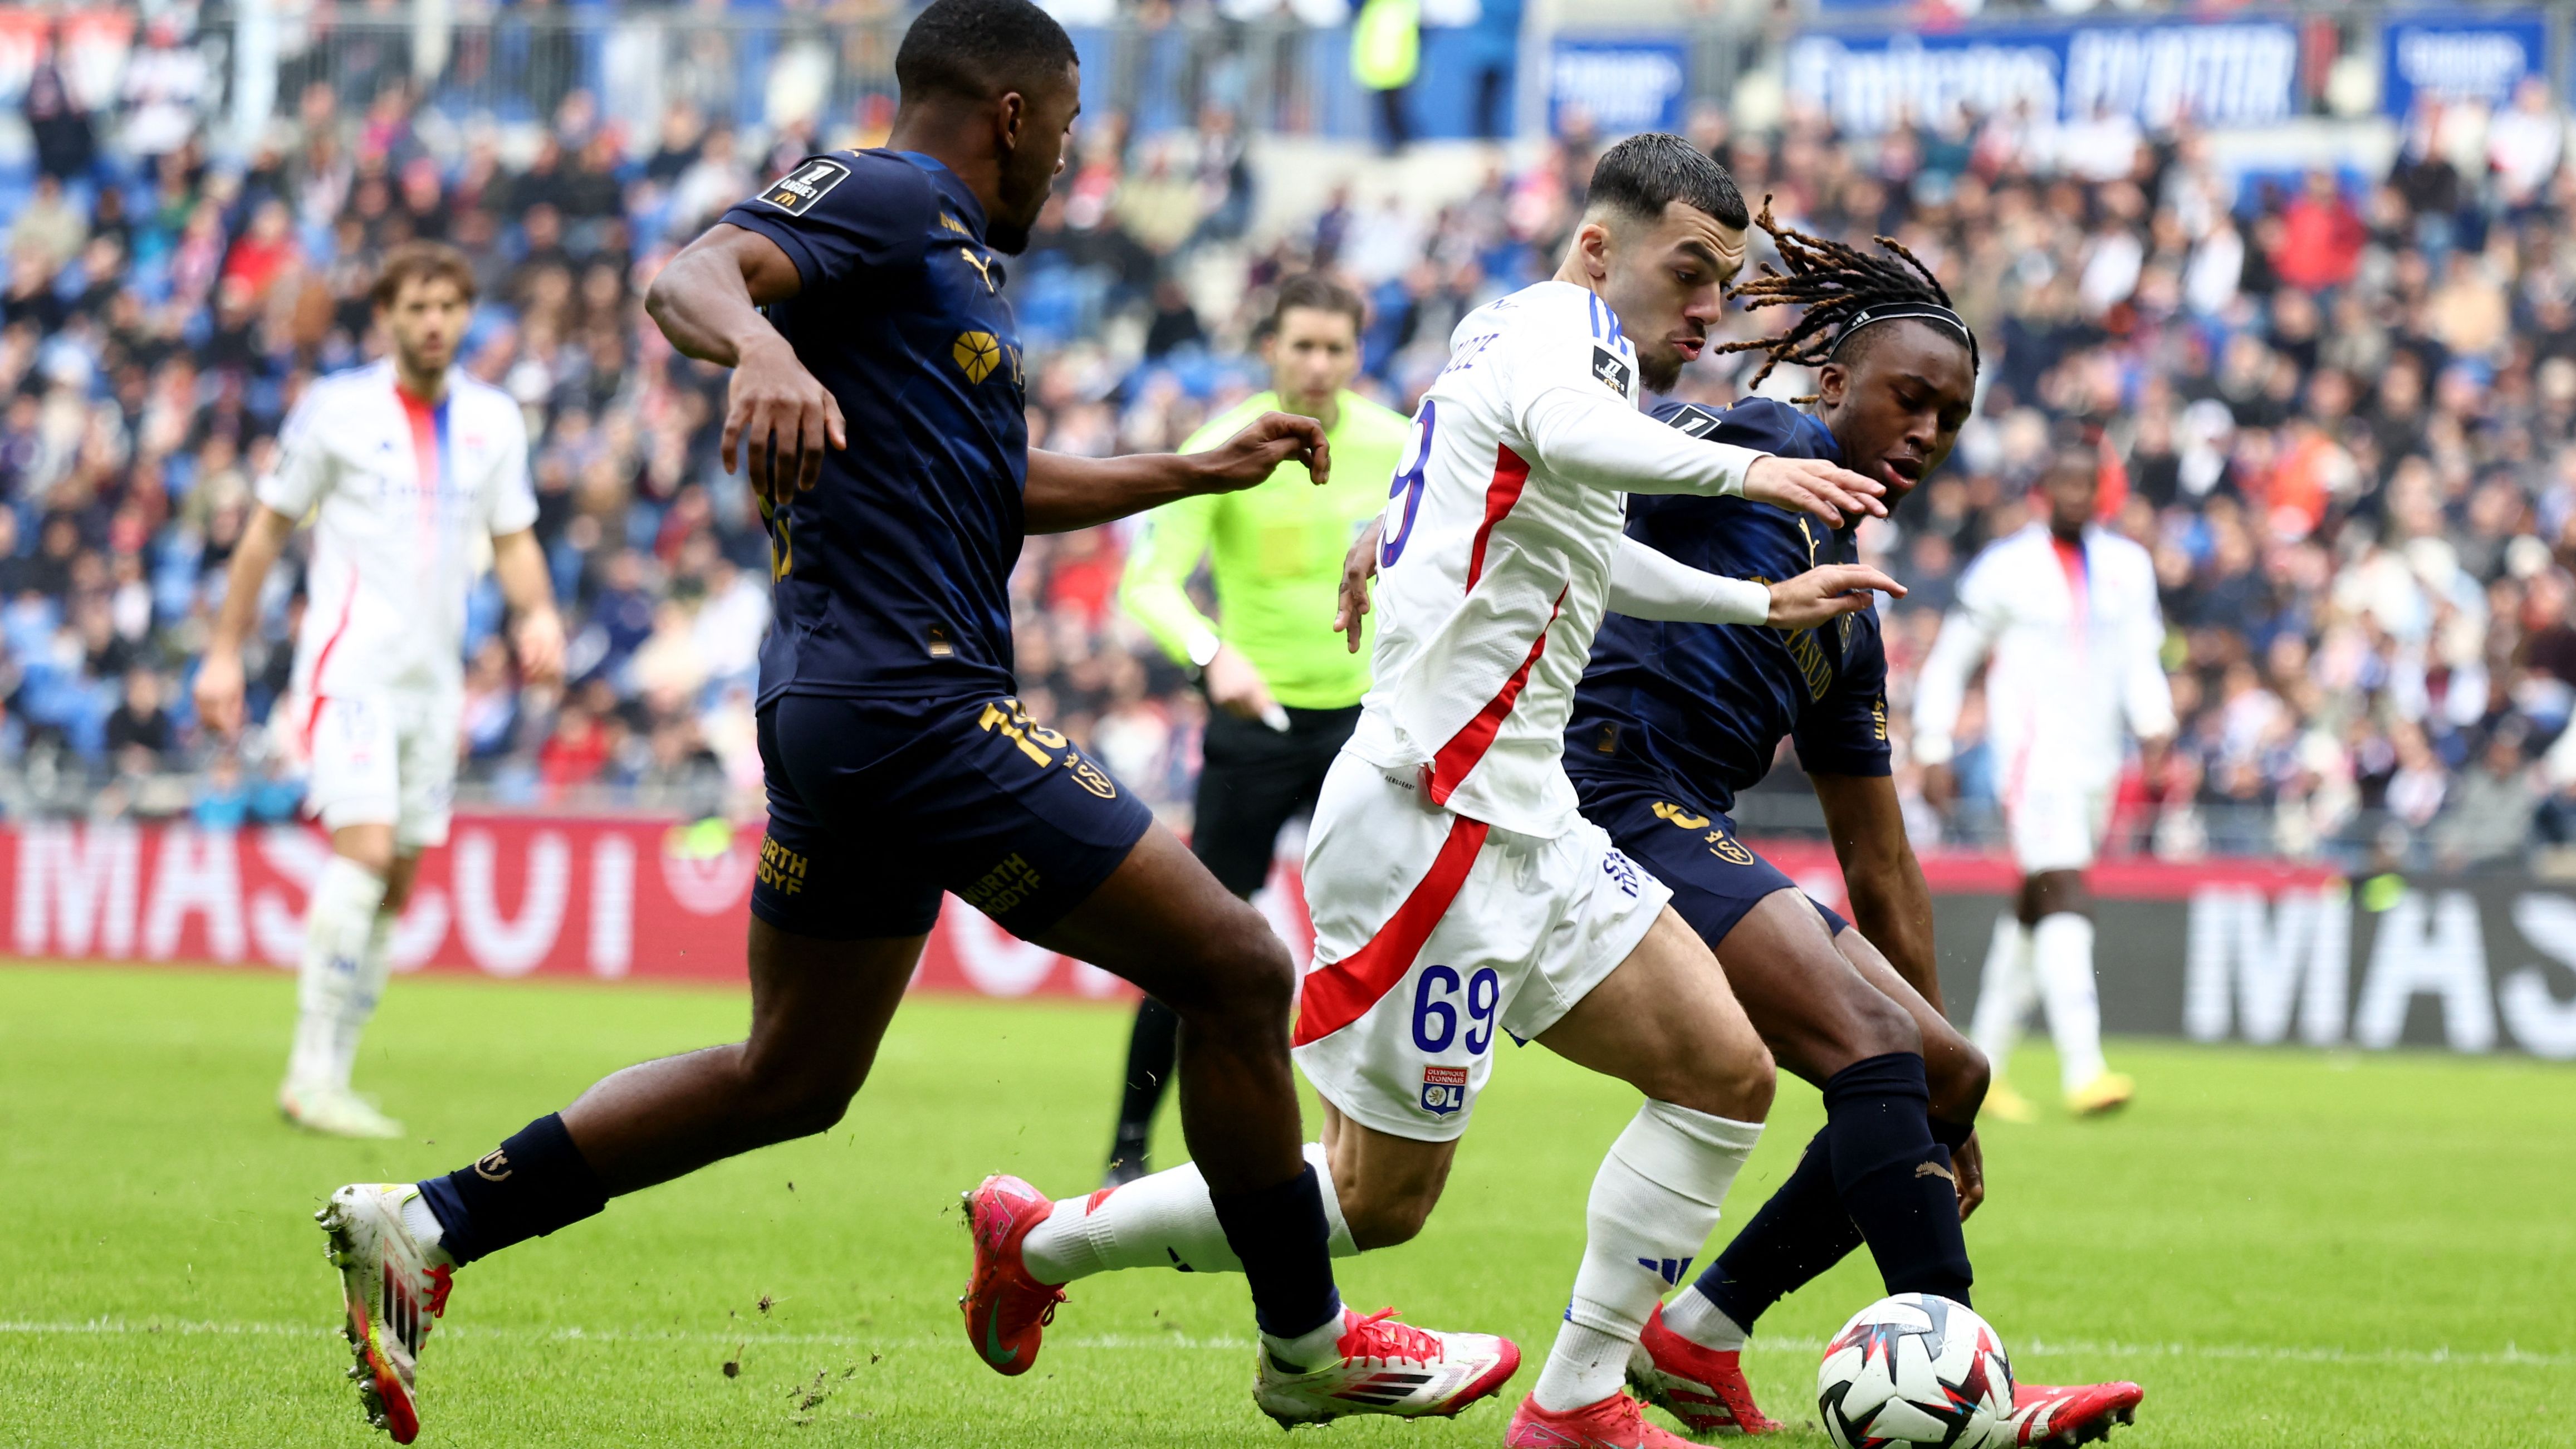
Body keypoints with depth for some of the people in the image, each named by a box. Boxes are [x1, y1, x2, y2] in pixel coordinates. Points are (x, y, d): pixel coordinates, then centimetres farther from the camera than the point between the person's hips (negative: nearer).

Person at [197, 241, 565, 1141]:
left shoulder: (493, 419, 9)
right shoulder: (337, 409, -3)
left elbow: (514, 537, 14)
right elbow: (269, 528, 3)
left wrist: (538, 614, -7)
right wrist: (225, 652, 2)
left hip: (434, 678, 5)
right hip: (350, 665, -5)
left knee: (397, 887, 5)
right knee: (365, 851, -20)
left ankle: (329, 1076, 12)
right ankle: (312, 1074, -16)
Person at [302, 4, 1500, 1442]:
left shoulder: (950, 251, 23)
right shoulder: (888, 199, -7)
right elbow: (690, 277, -25)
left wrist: (1205, 470, 38)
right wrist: (761, 345, -47)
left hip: (844, 711, 11)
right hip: (911, 701, -11)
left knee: (789, 1078, 16)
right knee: (1237, 971, -4)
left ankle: (423, 1226, 12)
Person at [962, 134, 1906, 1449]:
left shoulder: (1531, 341, 20)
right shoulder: (1563, 328, -9)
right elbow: (1564, 431, -36)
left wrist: (1761, 603, 41)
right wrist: (1740, 470, -50)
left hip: (1522, 823, 10)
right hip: (1430, 818, -10)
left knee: (1725, 1075, 2)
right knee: (1379, 1200, -2)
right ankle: (1046, 1239, 14)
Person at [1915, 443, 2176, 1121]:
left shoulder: (2127, 567, 11)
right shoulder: (2006, 566, -2)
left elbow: (2140, 659, 13)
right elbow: (1950, 658, 4)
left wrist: (2154, 727, -4)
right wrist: (1934, 752, 1)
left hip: (2098, 757, 6)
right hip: (2034, 753, -6)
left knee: (2036, 912, 12)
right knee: (2066, 899, -19)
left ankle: (1984, 1064, 23)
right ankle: (2083, 1070, -28)